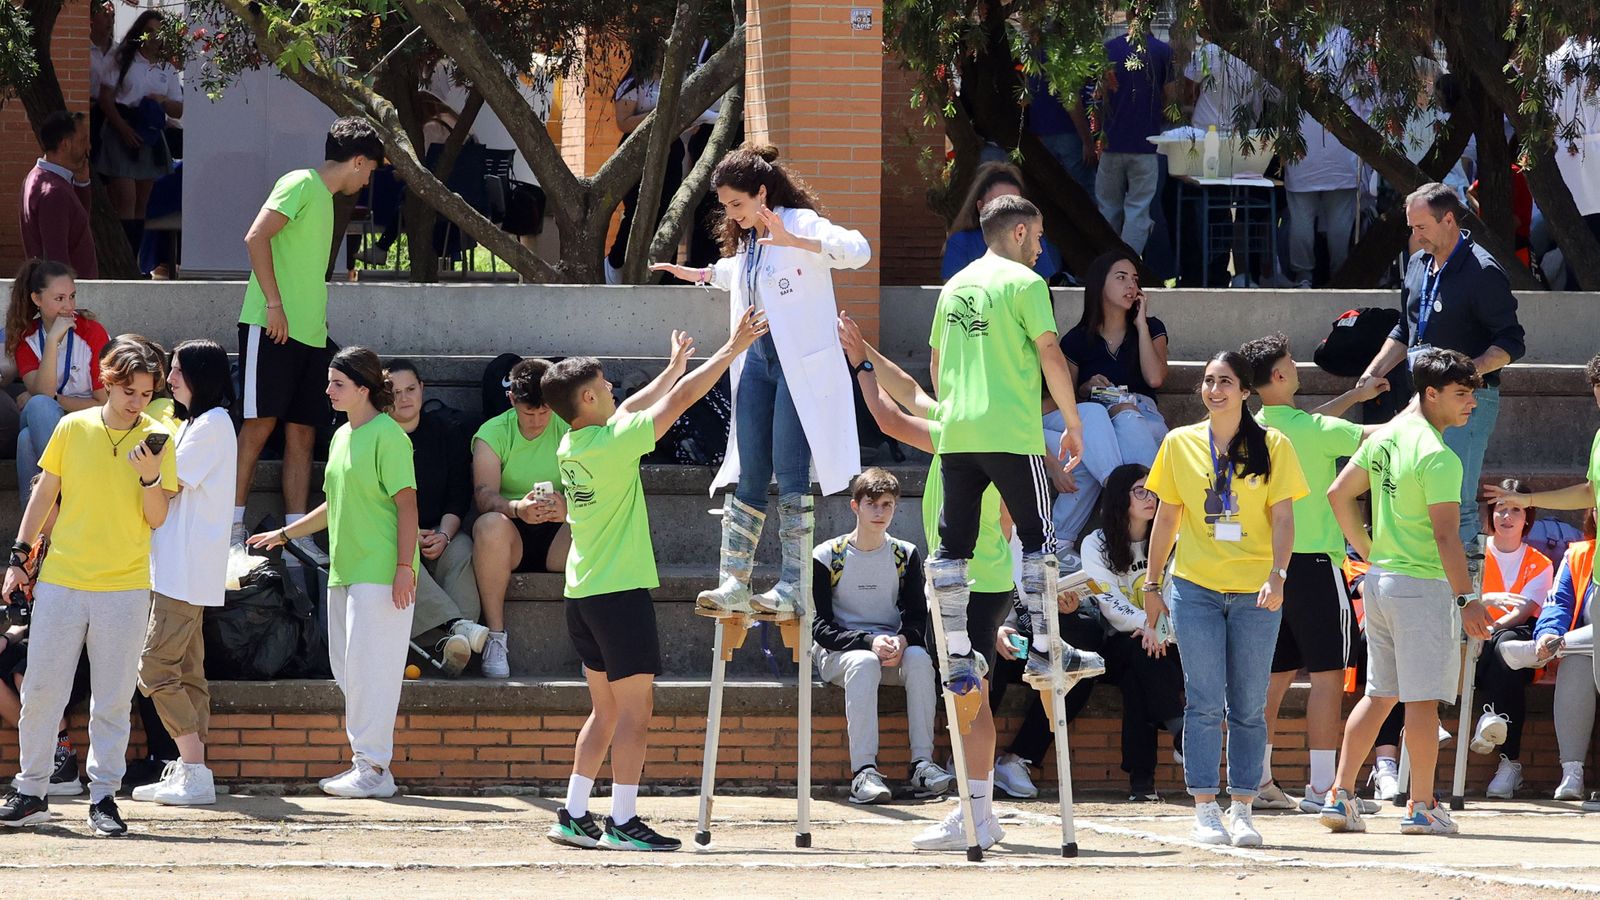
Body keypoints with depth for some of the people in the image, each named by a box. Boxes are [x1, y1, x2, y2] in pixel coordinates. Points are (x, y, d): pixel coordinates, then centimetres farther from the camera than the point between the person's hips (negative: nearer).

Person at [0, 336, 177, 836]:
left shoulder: (156, 441, 1)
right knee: (41, 691, 1)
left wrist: (151, 476, -18)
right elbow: (44, 494, 10)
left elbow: (157, 519, 0)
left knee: (112, 701, 0)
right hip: (61, 581, 1)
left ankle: (104, 797, 6)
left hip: (124, 587, -1)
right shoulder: (73, 428, 3)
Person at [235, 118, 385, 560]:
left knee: (302, 432, 4)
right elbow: (256, 237, -18)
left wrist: (323, 329, 25)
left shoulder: (323, 196, 21)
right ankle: (233, 527, -8)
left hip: (309, 335, 9)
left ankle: (299, 536, 2)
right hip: (273, 327, -9)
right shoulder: (301, 184, -7)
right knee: (260, 423, -10)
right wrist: (274, 304, -20)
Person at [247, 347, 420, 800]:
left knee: (368, 668, -11)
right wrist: (286, 534, 31)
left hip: (379, 574, -9)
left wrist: (404, 568, -20)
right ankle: (363, 760, 13)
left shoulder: (387, 435, -10)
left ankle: (374, 767, -9)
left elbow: (406, 503, -14)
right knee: (348, 671, 8)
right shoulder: (342, 436, 17)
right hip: (345, 572, 9)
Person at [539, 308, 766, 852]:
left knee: (606, 710, 14)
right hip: (621, 592, -8)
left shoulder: (571, 448, 7)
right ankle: (622, 823, -8)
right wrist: (732, 350, -4)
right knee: (635, 710, -6)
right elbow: (680, 400, -12)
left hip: (583, 595, 8)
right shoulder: (613, 444, -15)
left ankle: (573, 815, 13)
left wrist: (674, 367, 35)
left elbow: (630, 410, 25)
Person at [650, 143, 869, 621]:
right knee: (748, 476, 4)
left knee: (790, 474, -8)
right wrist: (698, 274, 32)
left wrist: (793, 240, -36)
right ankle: (733, 585, 4)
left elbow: (858, 250, -28)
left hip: (799, 363, -7)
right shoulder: (745, 241, 14)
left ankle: (792, 589, -6)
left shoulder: (801, 224, -10)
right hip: (757, 361, 7)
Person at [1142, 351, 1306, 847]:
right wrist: (1152, 584, 10)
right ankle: (1206, 811, -2)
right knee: (1205, 702, -5)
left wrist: (1277, 576, -14)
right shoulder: (1181, 444, 7)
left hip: (1255, 592, 0)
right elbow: (1166, 517, 12)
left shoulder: (1272, 447, 2)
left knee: (1249, 707, 2)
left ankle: (1242, 810, 7)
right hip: (1195, 588, 0)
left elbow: (1282, 517, 0)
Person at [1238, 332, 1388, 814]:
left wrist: (1355, 395, 33)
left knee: (1275, 672, 12)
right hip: (1314, 561, -7)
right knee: (1329, 672, -3)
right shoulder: (1314, 429, -14)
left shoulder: (1259, 428, 7)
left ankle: (1258, 780, 13)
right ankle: (1321, 787, -6)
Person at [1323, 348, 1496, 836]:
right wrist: (1467, 599, -21)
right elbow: (1446, 534, -22)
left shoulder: (1385, 437, 8)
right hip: (1423, 585, -8)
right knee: (1422, 699, -2)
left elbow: (1339, 493, 15)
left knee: (1379, 694, 15)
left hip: (1379, 578, 8)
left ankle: (1340, 796, 13)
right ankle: (1422, 808, 2)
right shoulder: (1438, 457, -18)